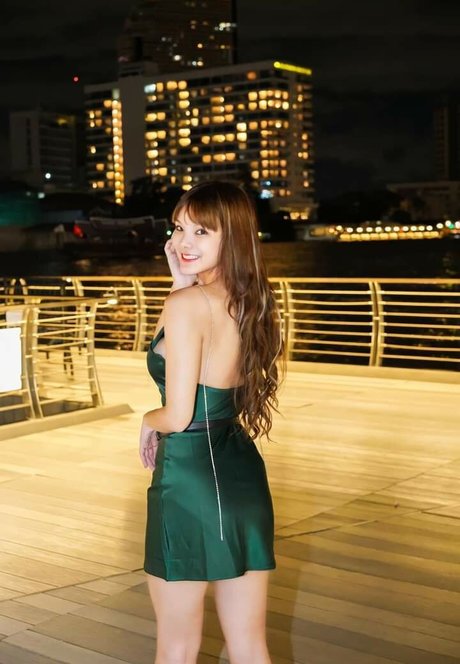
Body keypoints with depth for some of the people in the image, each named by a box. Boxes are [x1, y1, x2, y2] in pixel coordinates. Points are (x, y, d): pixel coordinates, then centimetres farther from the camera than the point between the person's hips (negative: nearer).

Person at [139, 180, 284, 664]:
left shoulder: (187, 304, -17)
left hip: (191, 481, -8)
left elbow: (177, 416, -19)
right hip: (243, 475, 8)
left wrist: (148, 419, 3)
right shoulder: (249, 301, 6)